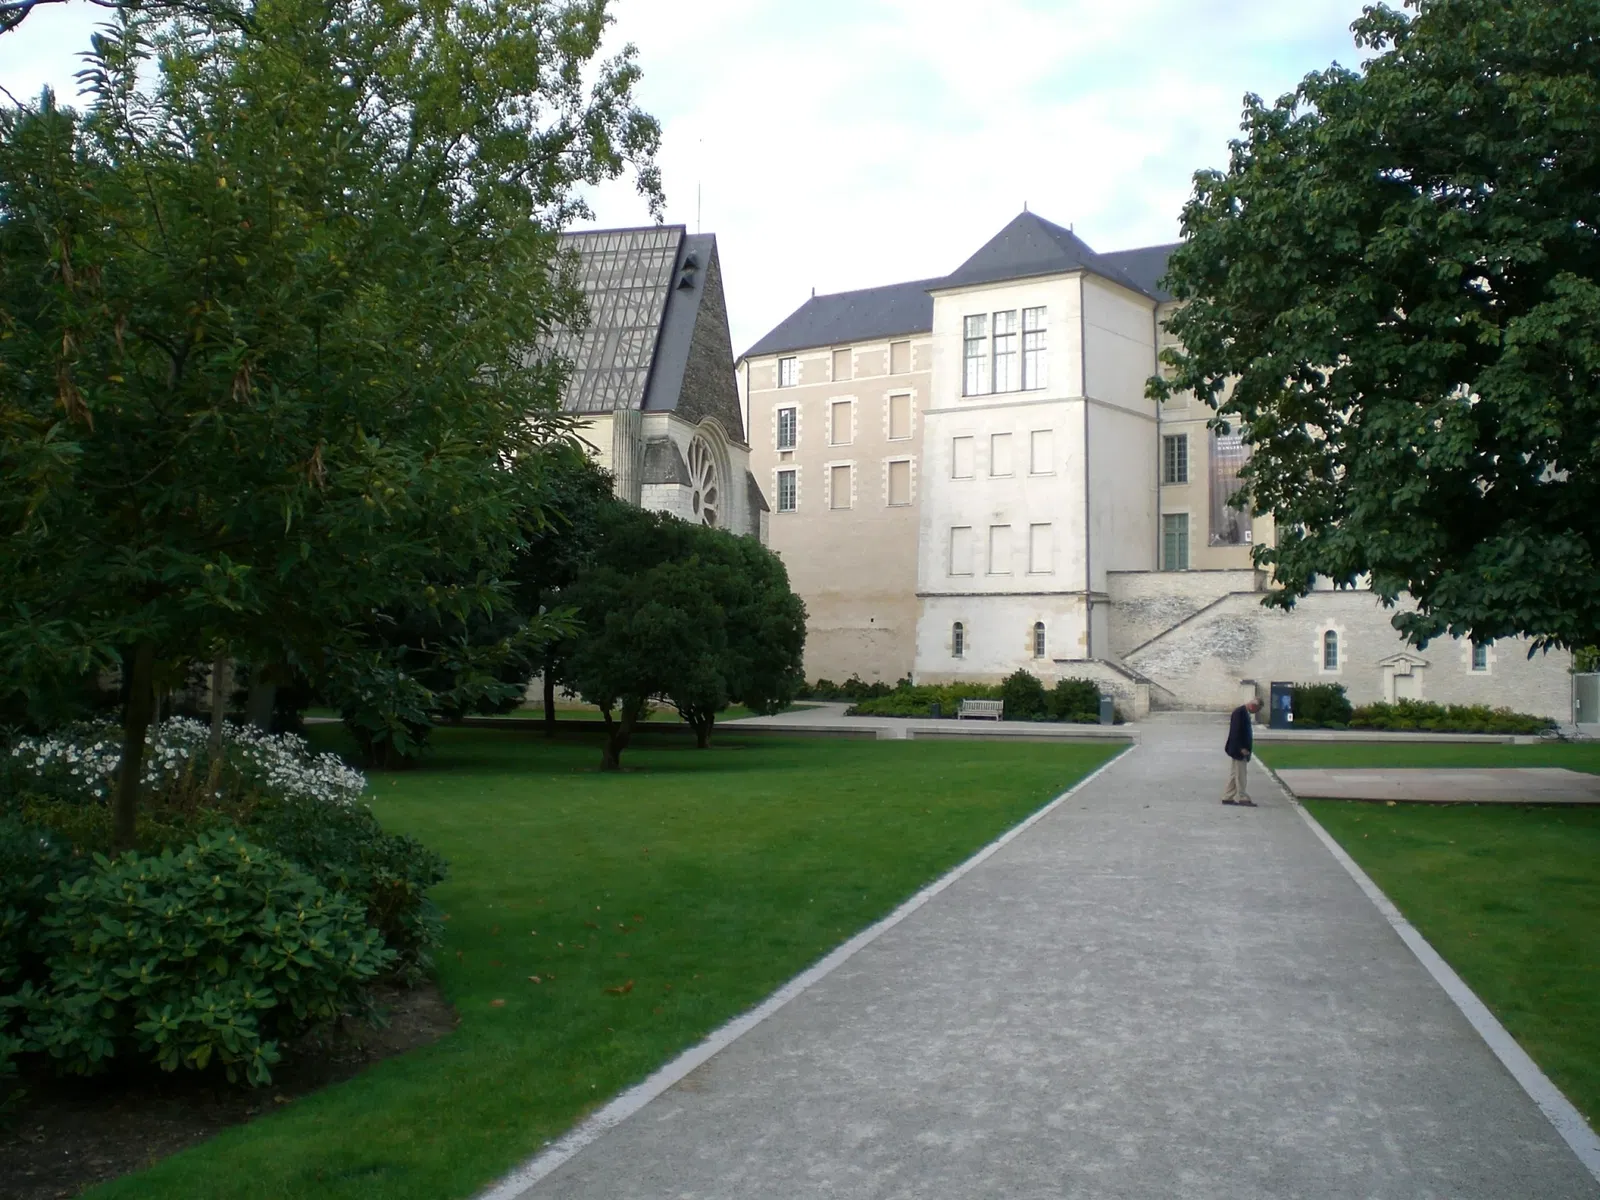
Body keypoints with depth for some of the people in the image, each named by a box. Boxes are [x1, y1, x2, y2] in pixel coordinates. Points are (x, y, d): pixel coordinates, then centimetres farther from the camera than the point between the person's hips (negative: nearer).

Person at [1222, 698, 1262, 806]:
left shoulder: (1245, 712, 12)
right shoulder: (1240, 712, -18)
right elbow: (1236, 731, -23)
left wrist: (1244, 748, 14)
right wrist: (1242, 748, -23)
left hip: (1241, 749, 10)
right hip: (1239, 749, -10)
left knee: (1235, 773, 13)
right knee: (1241, 775, -3)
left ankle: (1228, 797, 17)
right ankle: (1242, 798, 3)